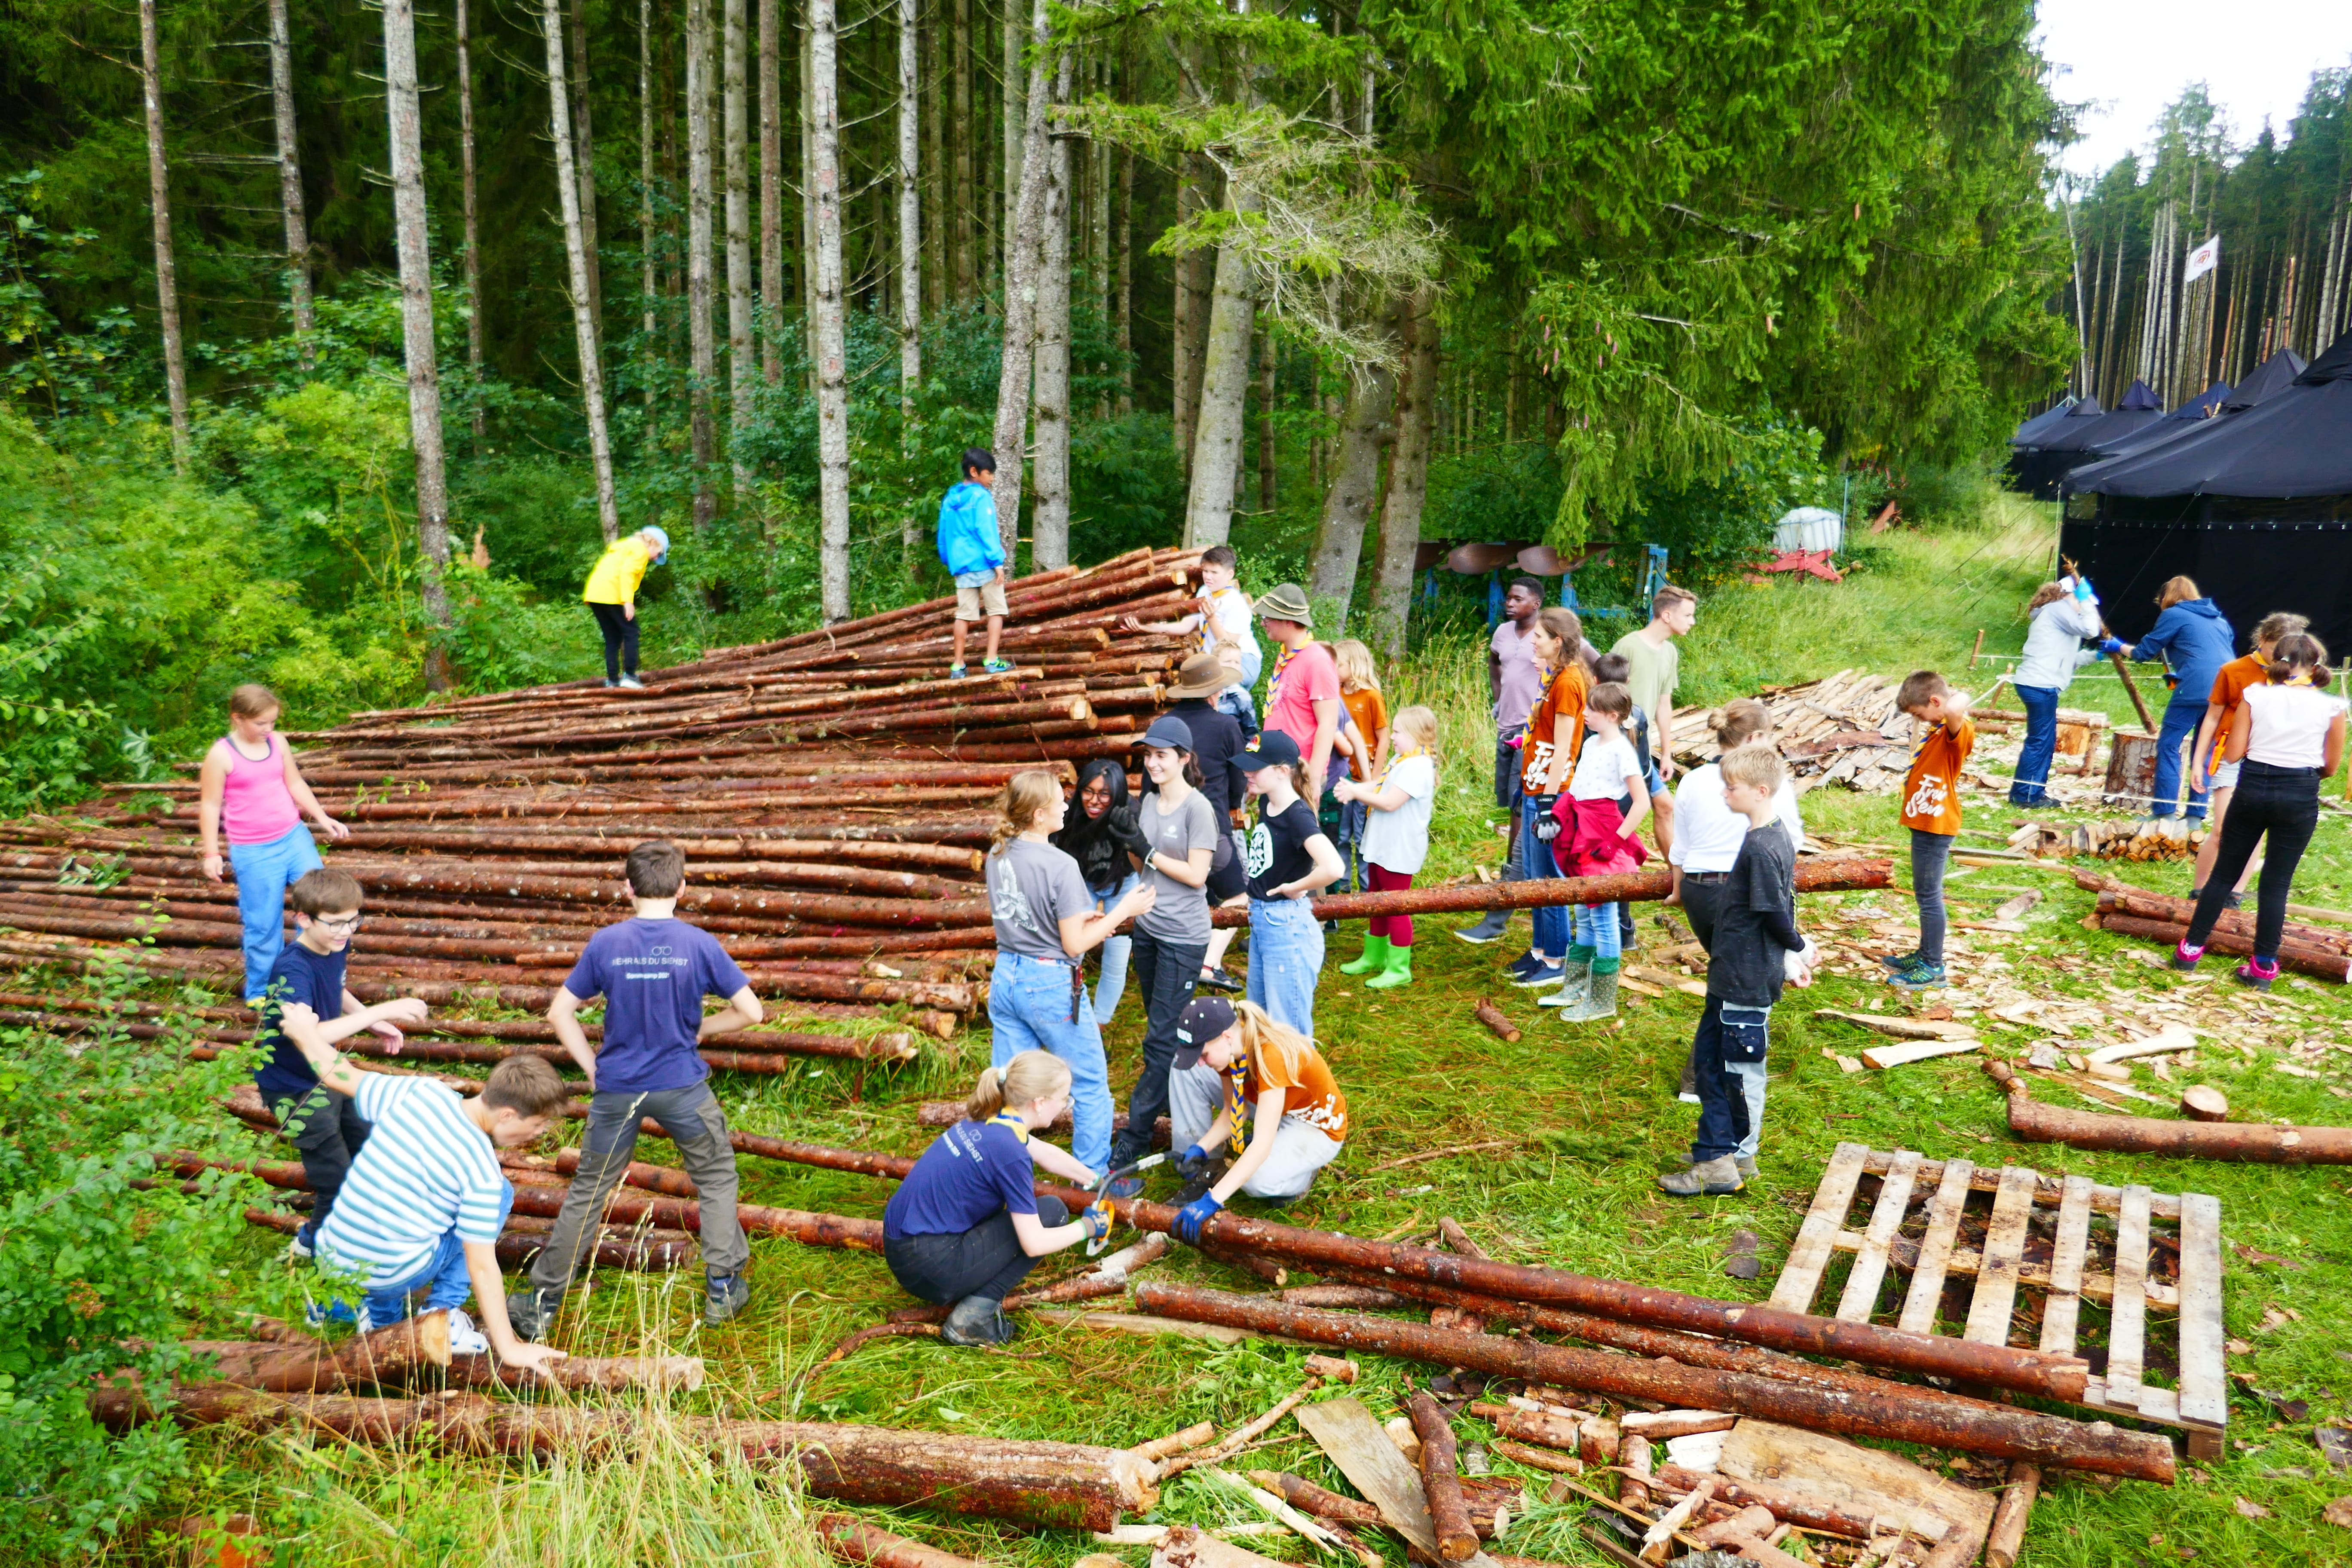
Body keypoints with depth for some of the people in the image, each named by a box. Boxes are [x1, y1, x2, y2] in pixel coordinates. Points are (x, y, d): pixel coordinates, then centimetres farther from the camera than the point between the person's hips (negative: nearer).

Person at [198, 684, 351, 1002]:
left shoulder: (278, 743, 3)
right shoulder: (221, 755, -10)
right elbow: (210, 805, -5)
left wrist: (323, 819, 12)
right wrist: (211, 853, -5)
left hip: (295, 836, 5)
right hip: (254, 852, -5)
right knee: (264, 924, 4)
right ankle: (260, 992, 22)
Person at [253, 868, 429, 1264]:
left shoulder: (335, 947, -8)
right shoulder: (293, 971, -34)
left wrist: (374, 1022, 1)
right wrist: (380, 1011, -50)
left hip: (328, 1073, 9)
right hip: (295, 1087, -8)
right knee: (338, 1182, 0)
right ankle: (313, 1243, 27)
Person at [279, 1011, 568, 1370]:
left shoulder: (421, 1092, -6)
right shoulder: (481, 1167, -19)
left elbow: (339, 1076, 7)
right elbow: (482, 1267, -18)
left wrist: (305, 1033, 27)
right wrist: (509, 1349, -13)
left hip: (331, 1259, 6)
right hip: (392, 1276, -6)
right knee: (500, 1193, 8)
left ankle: (379, 1312, 22)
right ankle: (442, 1314, 5)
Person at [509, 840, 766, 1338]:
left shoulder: (605, 944, -5)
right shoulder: (700, 944, -9)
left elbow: (560, 1013, -1)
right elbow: (751, 1011, -5)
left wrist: (592, 1067, 6)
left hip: (617, 1089, 2)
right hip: (682, 1087, -1)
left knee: (588, 1192, 15)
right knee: (716, 1179, 19)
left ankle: (542, 1306, 24)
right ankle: (723, 1290, 19)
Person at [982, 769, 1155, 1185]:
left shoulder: (998, 854, 0)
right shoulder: (1059, 865, -22)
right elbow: (1074, 945, -17)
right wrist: (1122, 912, -8)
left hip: (1005, 977, 7)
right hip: (1050, 984, -7)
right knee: (1091, 1086, 12)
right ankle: (1095, 1175, 22)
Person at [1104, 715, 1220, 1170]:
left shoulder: (1197, 808, -15)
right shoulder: (1148, 803, 5)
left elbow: (1196, 875, -17)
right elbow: (1144, 868, 11)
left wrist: (1147, 850, -18)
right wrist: (1129, 842, -7)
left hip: (1183, 937, -7)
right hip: (1147, 928, 7)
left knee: (1161, 1039, -3)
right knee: (1162, 1026, 18)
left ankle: (1136, 1135, 0)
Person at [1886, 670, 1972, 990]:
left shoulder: (1957, 732, -20)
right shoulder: (1938, 729, 12)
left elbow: (1955, 713, -43)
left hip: (1936, 826, -10)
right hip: (1925, 822, 11)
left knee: (1928, 895, -3)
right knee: (1927, 893, 20)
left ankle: (1933, 967, 6)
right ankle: (1925, 954, 33)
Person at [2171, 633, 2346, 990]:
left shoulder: (2255, 695, -5)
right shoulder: (2331, 707, -4)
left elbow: (2232, 753, -4)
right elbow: (2330, 768, 4)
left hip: (2253, 787, 1)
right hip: (2300, 796, 0)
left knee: (2224, 872, 13)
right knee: (2277, 883, 7)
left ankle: (2191, 949, 16)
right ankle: (2263, 967, 9)